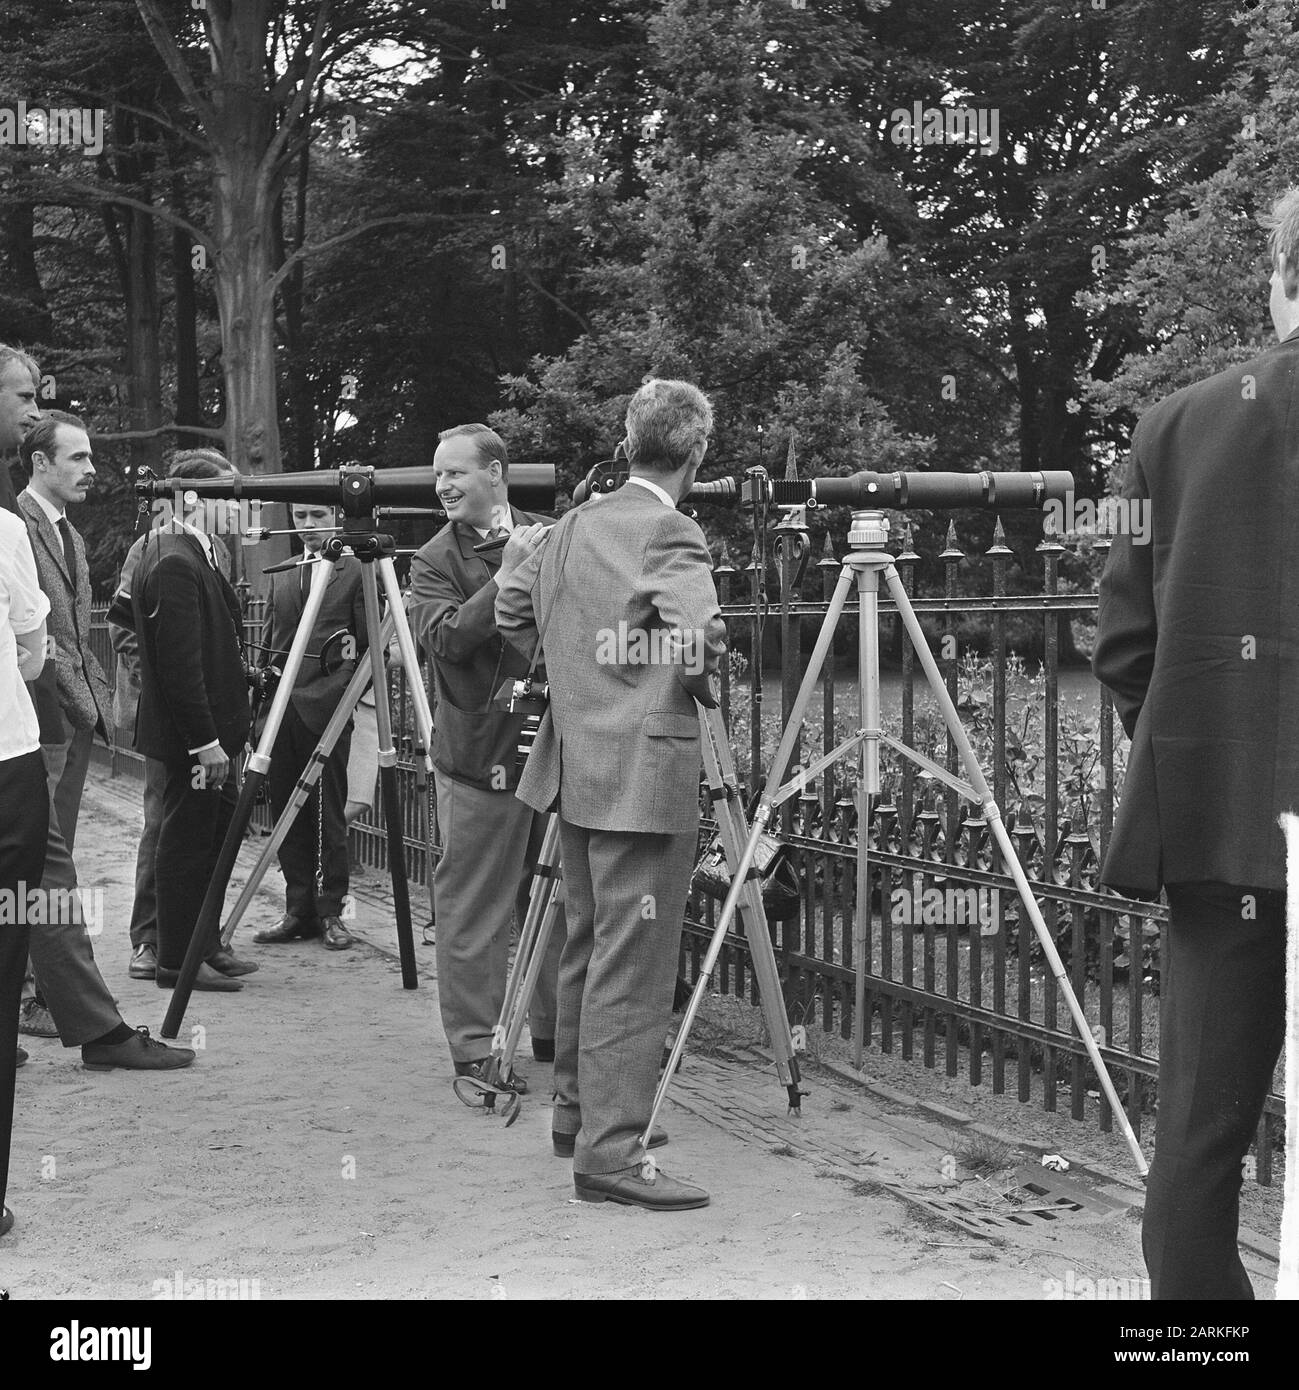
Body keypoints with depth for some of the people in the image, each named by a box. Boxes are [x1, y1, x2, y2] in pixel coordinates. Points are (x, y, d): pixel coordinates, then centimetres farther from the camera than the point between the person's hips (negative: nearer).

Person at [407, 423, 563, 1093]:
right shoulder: (434, 562, 0)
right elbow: (446, 636, -18)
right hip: (480, 757, -3)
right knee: (473, 911, -1)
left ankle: (557, 1030, 27)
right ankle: (474, 1049, 9)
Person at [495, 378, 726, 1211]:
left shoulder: (569, 530, 10)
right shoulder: (672, 538, -14)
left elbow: (514, 614, 20)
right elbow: (700, 646, -25)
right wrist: (701, 685, -5)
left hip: (578, 768, 9)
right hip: (646, 775, -8)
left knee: (588, 949, 19)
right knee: (632, 970, -5)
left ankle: (579, 1110, 31)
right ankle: (611, 1150, -3)